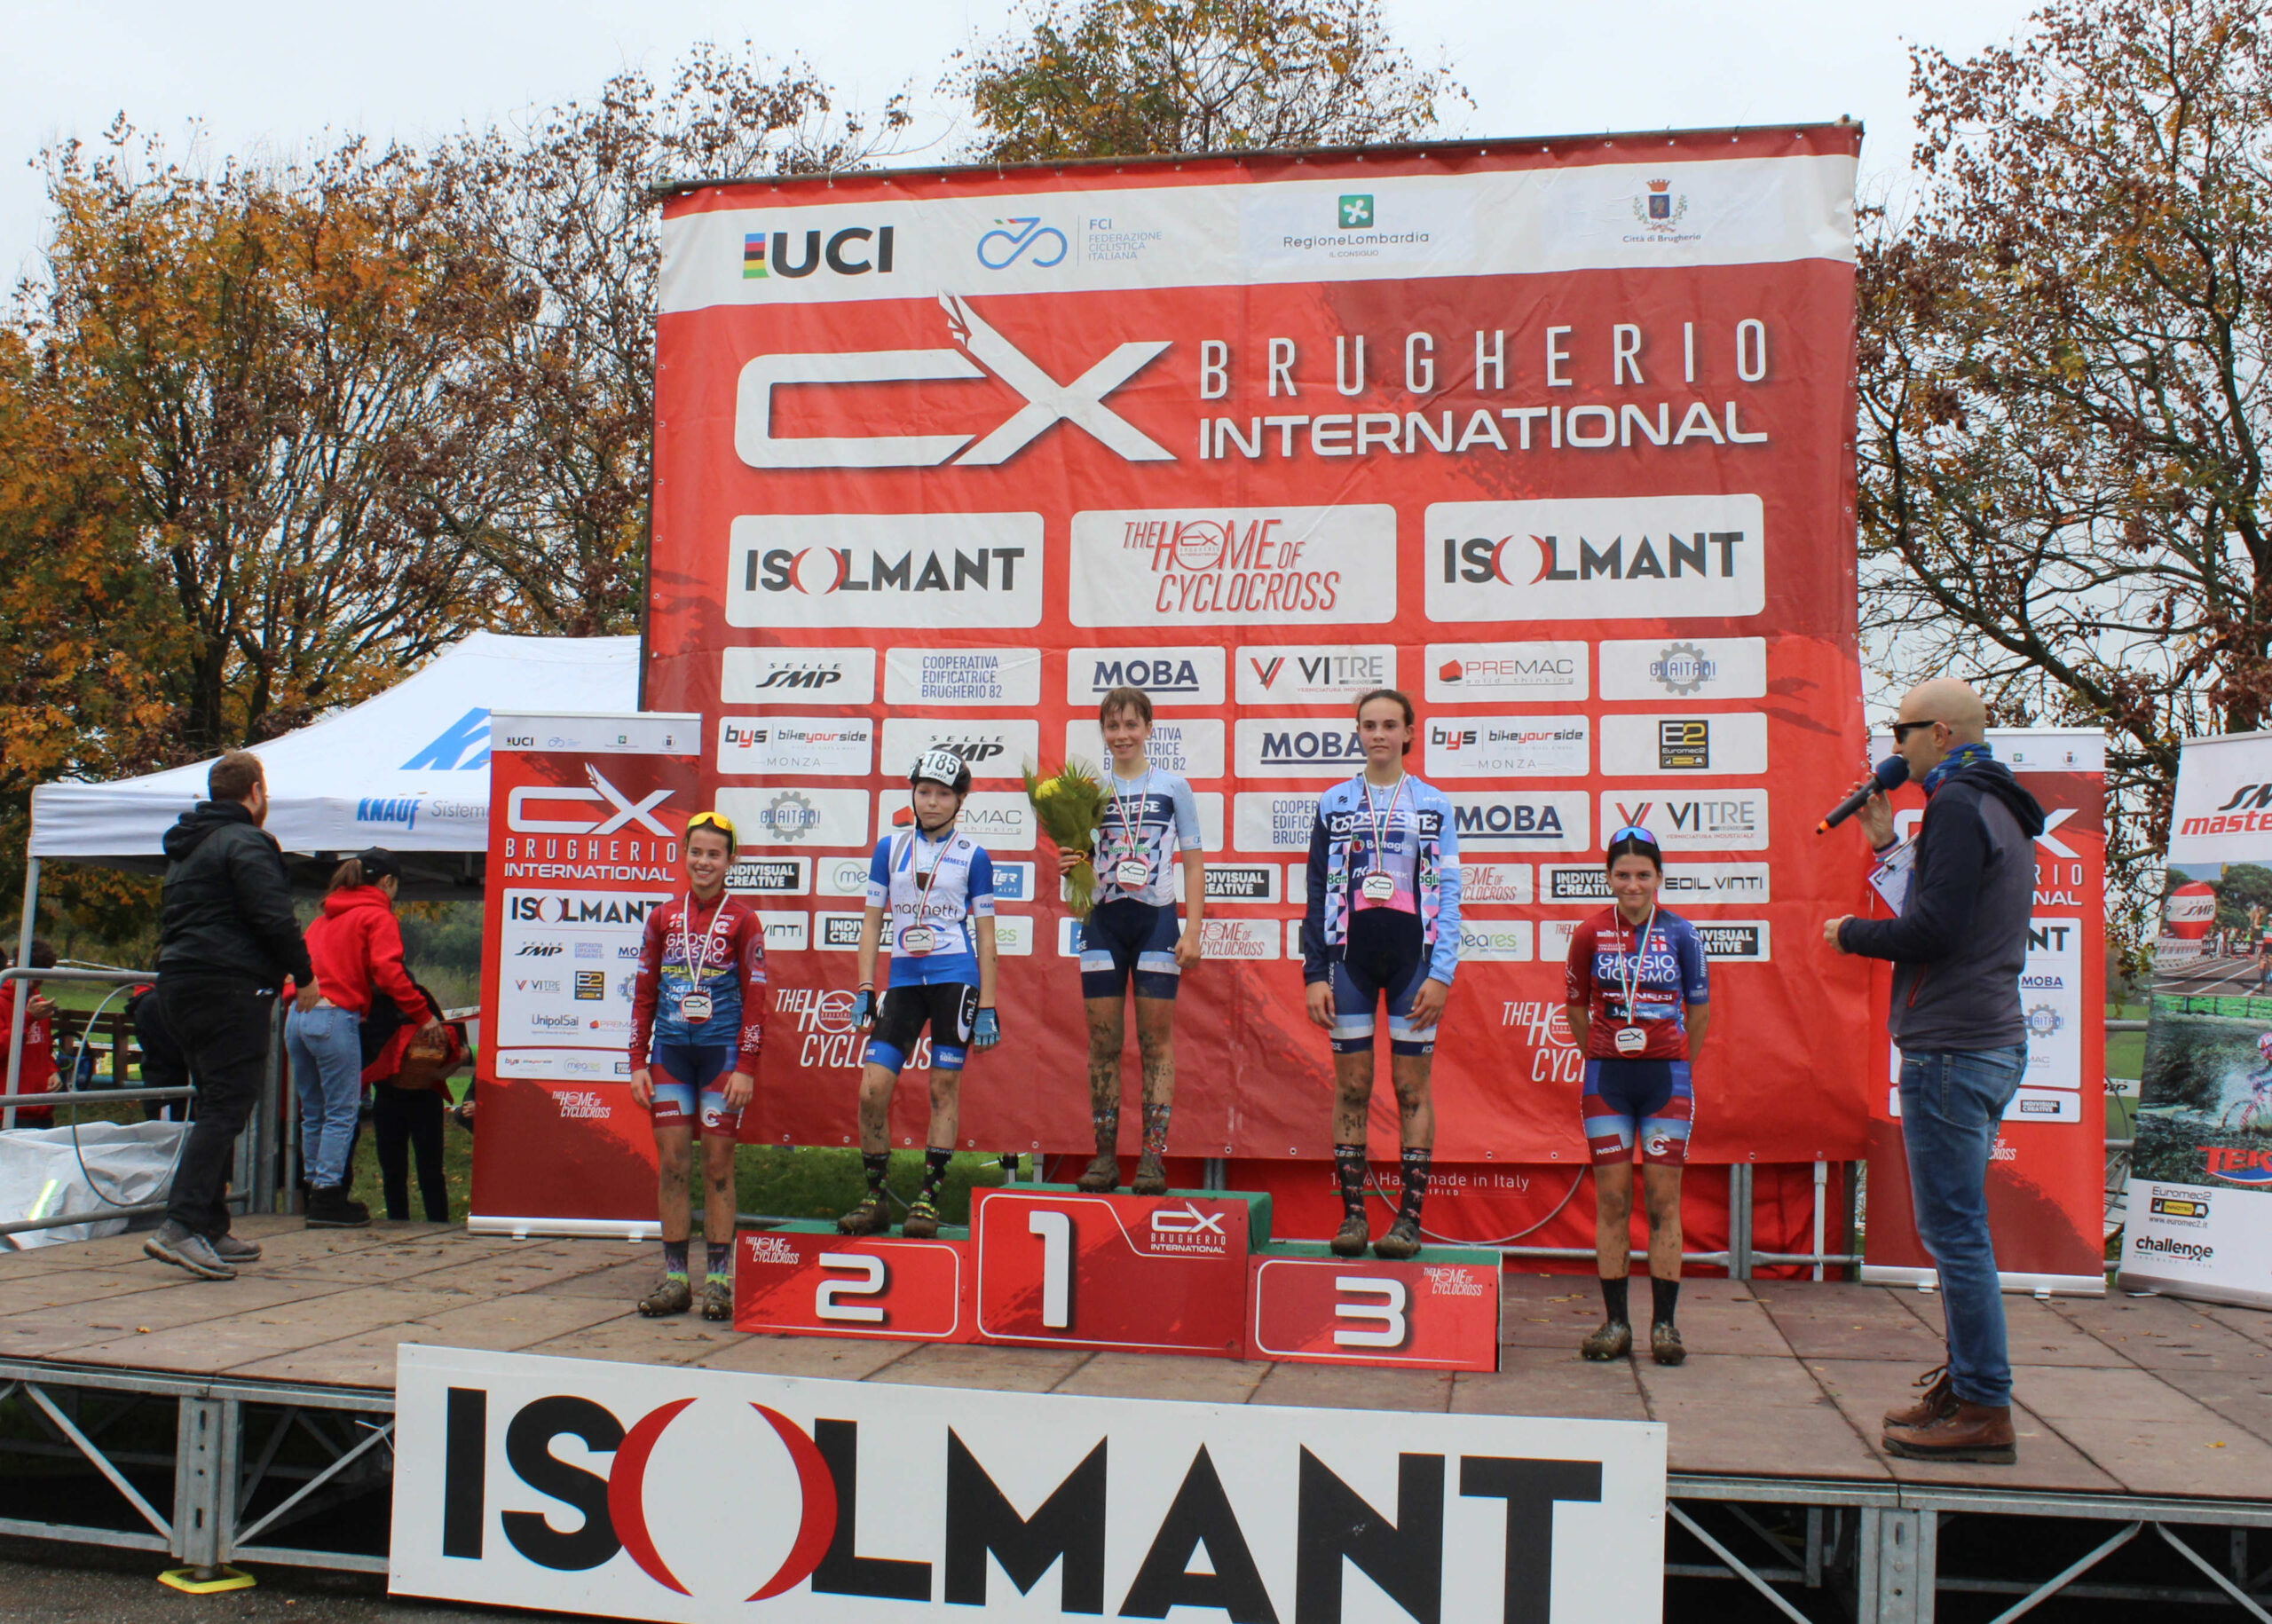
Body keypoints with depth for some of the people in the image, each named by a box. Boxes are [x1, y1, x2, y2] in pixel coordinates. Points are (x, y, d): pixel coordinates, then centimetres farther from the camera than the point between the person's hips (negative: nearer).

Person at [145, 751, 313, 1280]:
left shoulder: (186, 848, 22)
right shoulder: (245, 842, -8)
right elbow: (275, 920, -17)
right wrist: (304, 975, -5)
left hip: (178, 985, 10)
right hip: (230, 989, -10)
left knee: (217, 1107, 15)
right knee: (226, 1107, -11)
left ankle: (212, 1230, 17)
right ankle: (181, 1227, -20)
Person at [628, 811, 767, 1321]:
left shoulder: (743, 920, 2)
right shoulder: (662, 918, 10)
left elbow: (754, 997, -1)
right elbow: (644, 992, 13)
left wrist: (745, 1066, -7)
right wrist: (638, 1062, 7)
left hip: (722, 1052, -3)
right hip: (670, 1052, 3)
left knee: (718, 1165, -1)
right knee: (671, 1163, 2)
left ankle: (718, 1280, 5)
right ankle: (674, 1279, 9)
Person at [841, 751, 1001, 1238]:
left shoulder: (973, 856, 3)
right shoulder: (890, 848, 10)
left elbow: (984, 934, 4)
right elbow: (872, 921, 13)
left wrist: (987, 1006, -1)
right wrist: (864, 989, 4)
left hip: (955, 979, -2)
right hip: (904, 980, 2)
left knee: (944, 1088, 0)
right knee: (872, 1091, -5)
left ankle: (928, 1197, 9)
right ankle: (874, 1199, 7)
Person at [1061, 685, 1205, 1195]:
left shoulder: (1173, 787, 4)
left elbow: (1193, 865, 5)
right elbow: (1078, 859, 12)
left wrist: (1193, 931, -4)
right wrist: (1068, 866, -12)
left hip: (1157, 920, -2)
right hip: (1103, 921, 2)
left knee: (1156, 1039, -2)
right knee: (1103, 1042, 3)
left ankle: (1153, 1158, 0)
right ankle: (1105, 1157, 8)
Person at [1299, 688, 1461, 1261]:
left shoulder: (1433, 804, 6)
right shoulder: (1334, 804, 9)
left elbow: (1448, 893, 3)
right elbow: (1318, 895, 8)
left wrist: (1441, 974, -6)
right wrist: (1314, 974, 1)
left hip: (1413, 957, -1)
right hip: (1350, 957, 1)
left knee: (1412, 1087, 0)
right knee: (1351, 1087, 2)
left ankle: (1409, 1217, 5)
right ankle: (1352, 1213, 8)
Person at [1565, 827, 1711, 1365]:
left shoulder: (1680, 934, -2)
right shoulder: (1590, 934, -1)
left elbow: (1699, 1010, 9)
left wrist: (1674, 1065, 12)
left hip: (1665, 1078, -1)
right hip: (1606, 1079, 1)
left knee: (1663, 1202, 1)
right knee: (1611, 1200, 3)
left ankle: (1664, 1324, 8)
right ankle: (1615, 1322, 10)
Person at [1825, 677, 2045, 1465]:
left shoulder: (1956, 805, -12)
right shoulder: (2002, 811, 19)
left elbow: (1933, 932, -20)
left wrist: (1850, 934, -4)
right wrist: (1889, 846, 21)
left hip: (1950, 1047, -11)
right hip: (1995, 1043, 11)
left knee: (1955, 1231, -7)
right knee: (1958, 1229, 16)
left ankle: (1984, 1410, -3)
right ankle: (1963, 1384, 23)